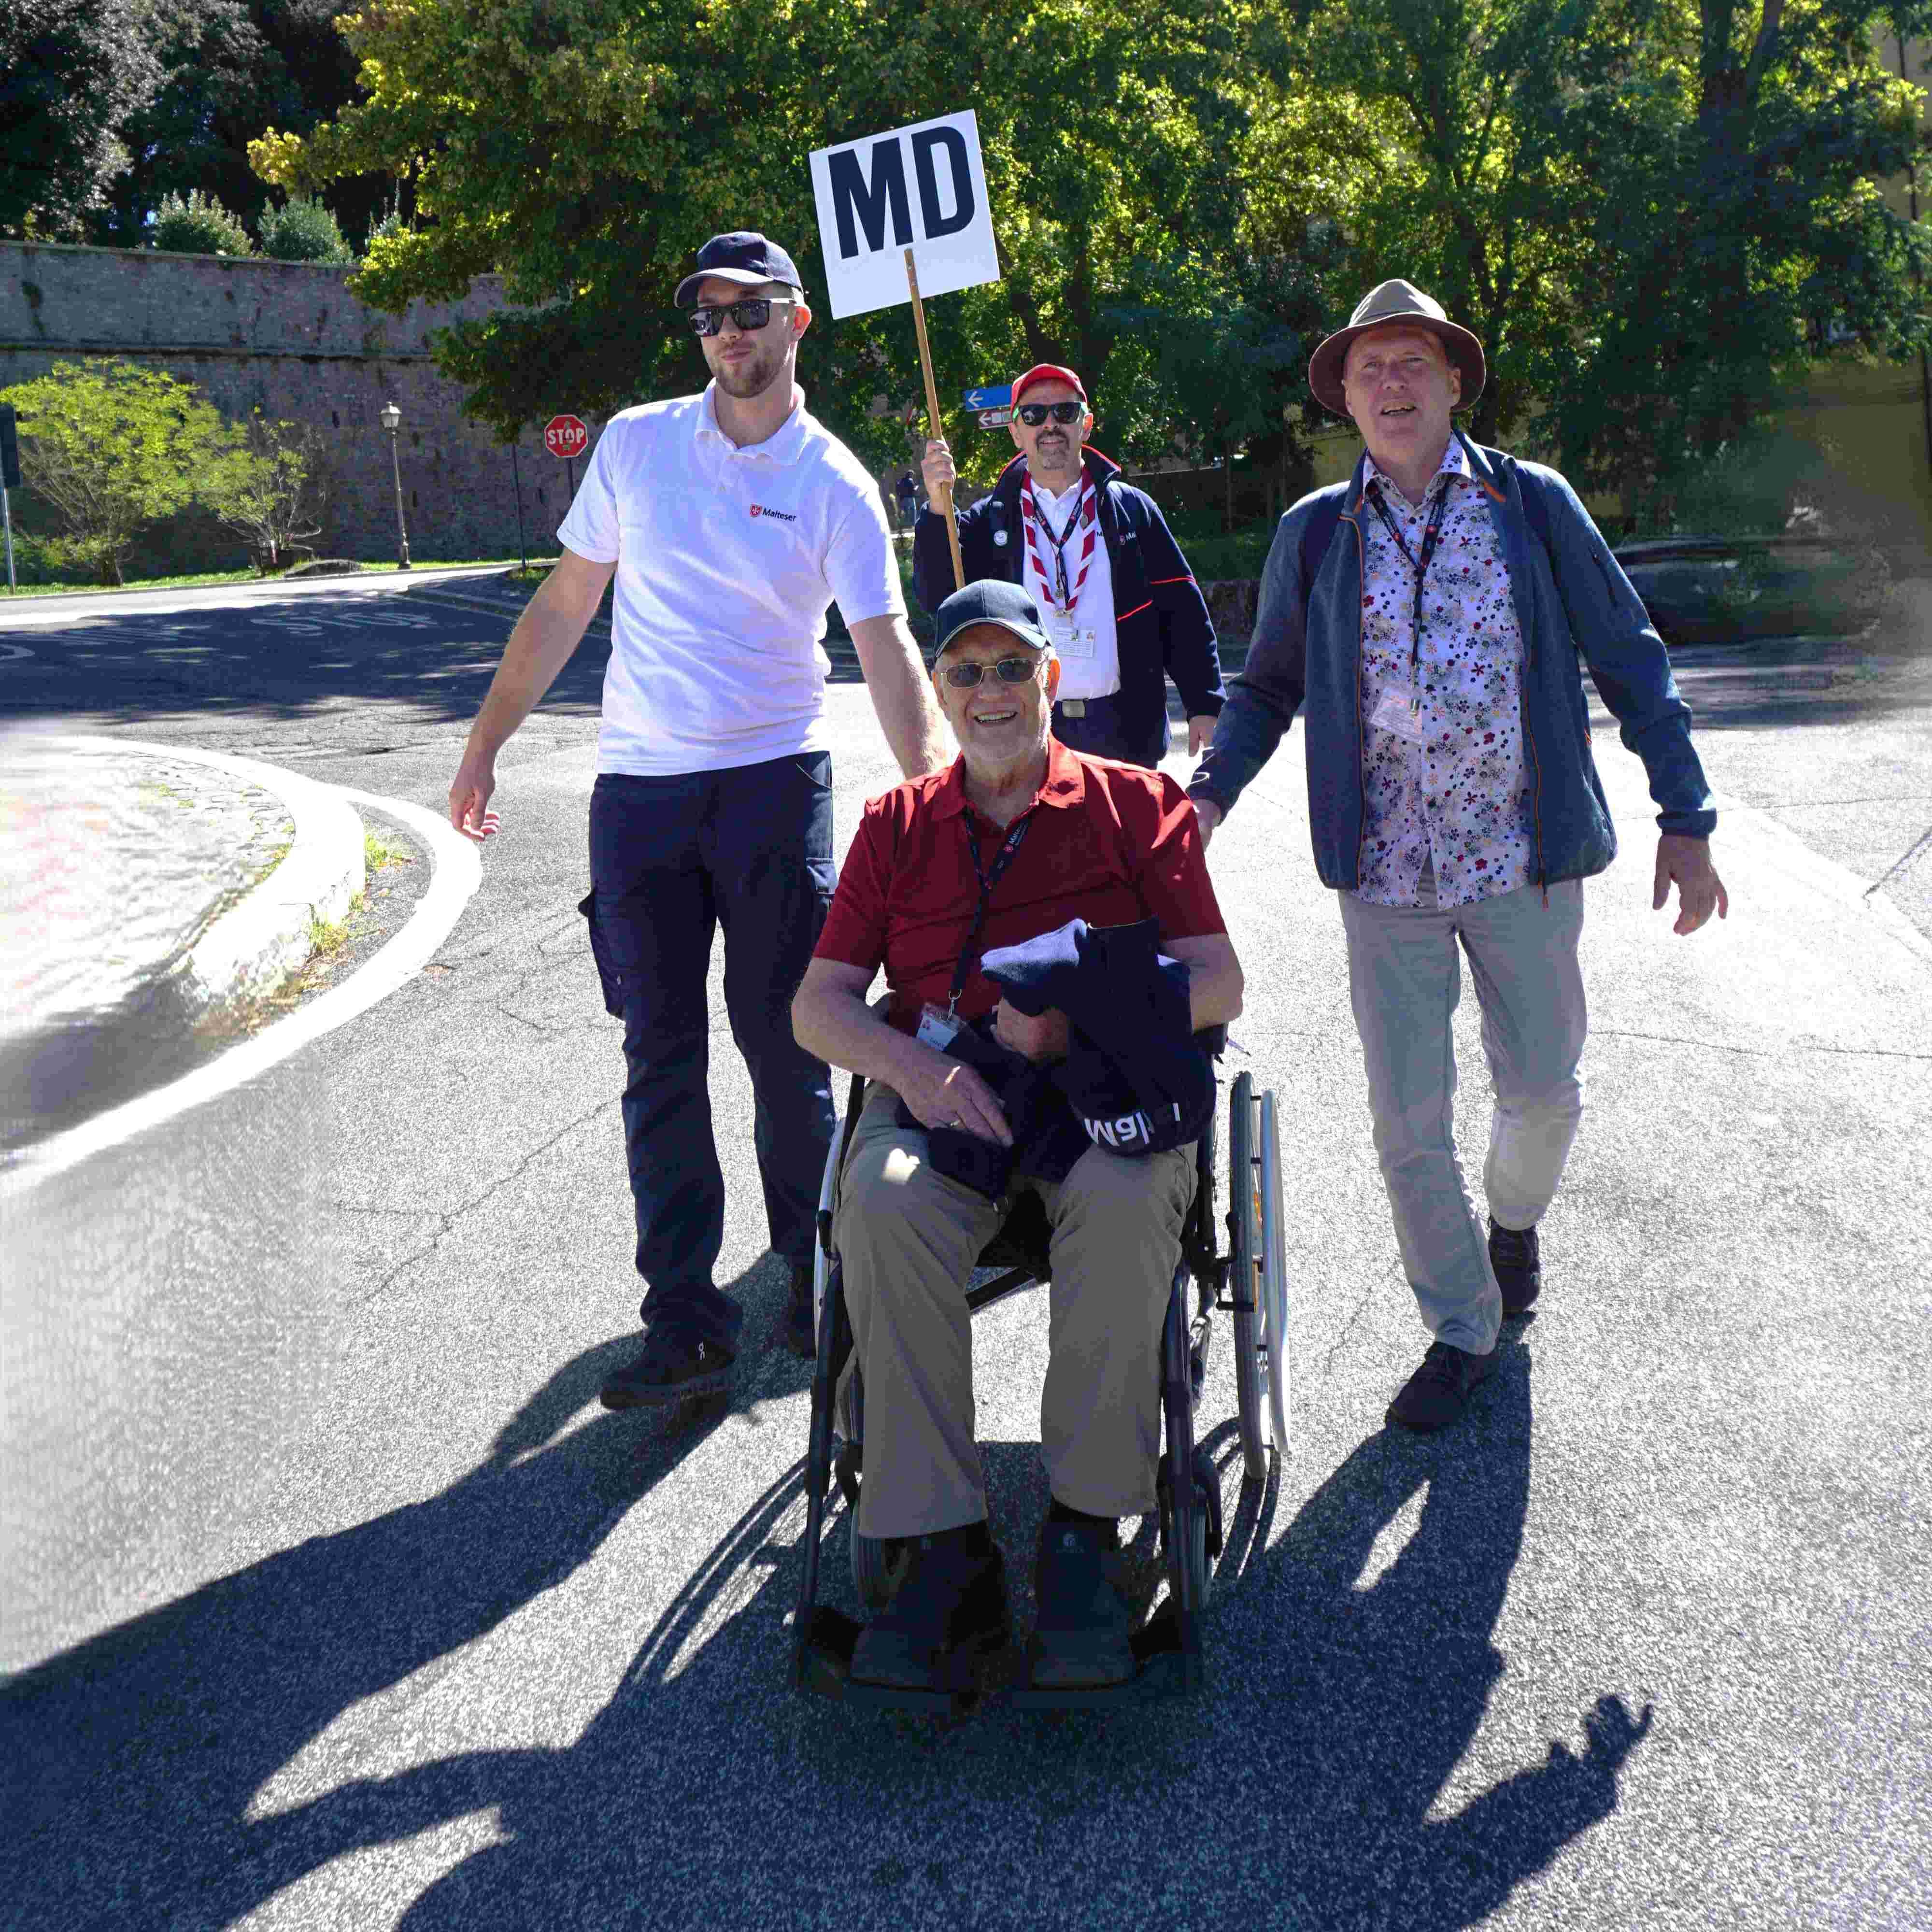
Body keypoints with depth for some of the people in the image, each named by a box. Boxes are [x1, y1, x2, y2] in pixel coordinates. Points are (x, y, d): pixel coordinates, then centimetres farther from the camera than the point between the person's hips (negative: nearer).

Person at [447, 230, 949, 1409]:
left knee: (789, 1051, 3)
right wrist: (487, 745, 10)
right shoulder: (637, 443, 7)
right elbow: (565, 606, 12)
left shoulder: (835, 483, -1)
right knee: (662, 1060, 3)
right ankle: (685, 1322, 11)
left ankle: (816, 1281, 21)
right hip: (639, 791, 3)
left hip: (777, 782, -2)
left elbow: (888, 649, -7)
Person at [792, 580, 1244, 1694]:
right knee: (885, 1203, -33)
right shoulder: (896, 826, 18)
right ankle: (946, 1549, -27)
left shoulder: (1137, 804, 12)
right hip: (939, 1091, 2)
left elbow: (1219, 985, 3)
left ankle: (1087, 1534, -24)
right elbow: (820, 1006, 10)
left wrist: (1078, 1016, -14)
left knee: (1125, 1201, -37)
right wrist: (912, 1064, -12)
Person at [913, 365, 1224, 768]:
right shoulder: (991, 520, 11)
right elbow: (938, 596, -2)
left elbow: (1182, 612, 8)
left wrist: (1204, 706, 0)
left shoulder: (1131, 508, 10)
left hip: (1124, 733, 1)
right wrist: (937, 507, -15)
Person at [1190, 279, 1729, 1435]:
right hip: (1386, 872, 1)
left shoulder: (1533, 504, 1)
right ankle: (1463, 1329, 23)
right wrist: (1210, 793, -4)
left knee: (1543, 1090, 9)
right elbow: (1271, 685, 13)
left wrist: (1686, 820, 0)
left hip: (1523, 861, 0)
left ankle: (1515, 1220, 44)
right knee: (1410, 1124, 3)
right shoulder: (1315, 534, 4)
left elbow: (1629, 659, 4)